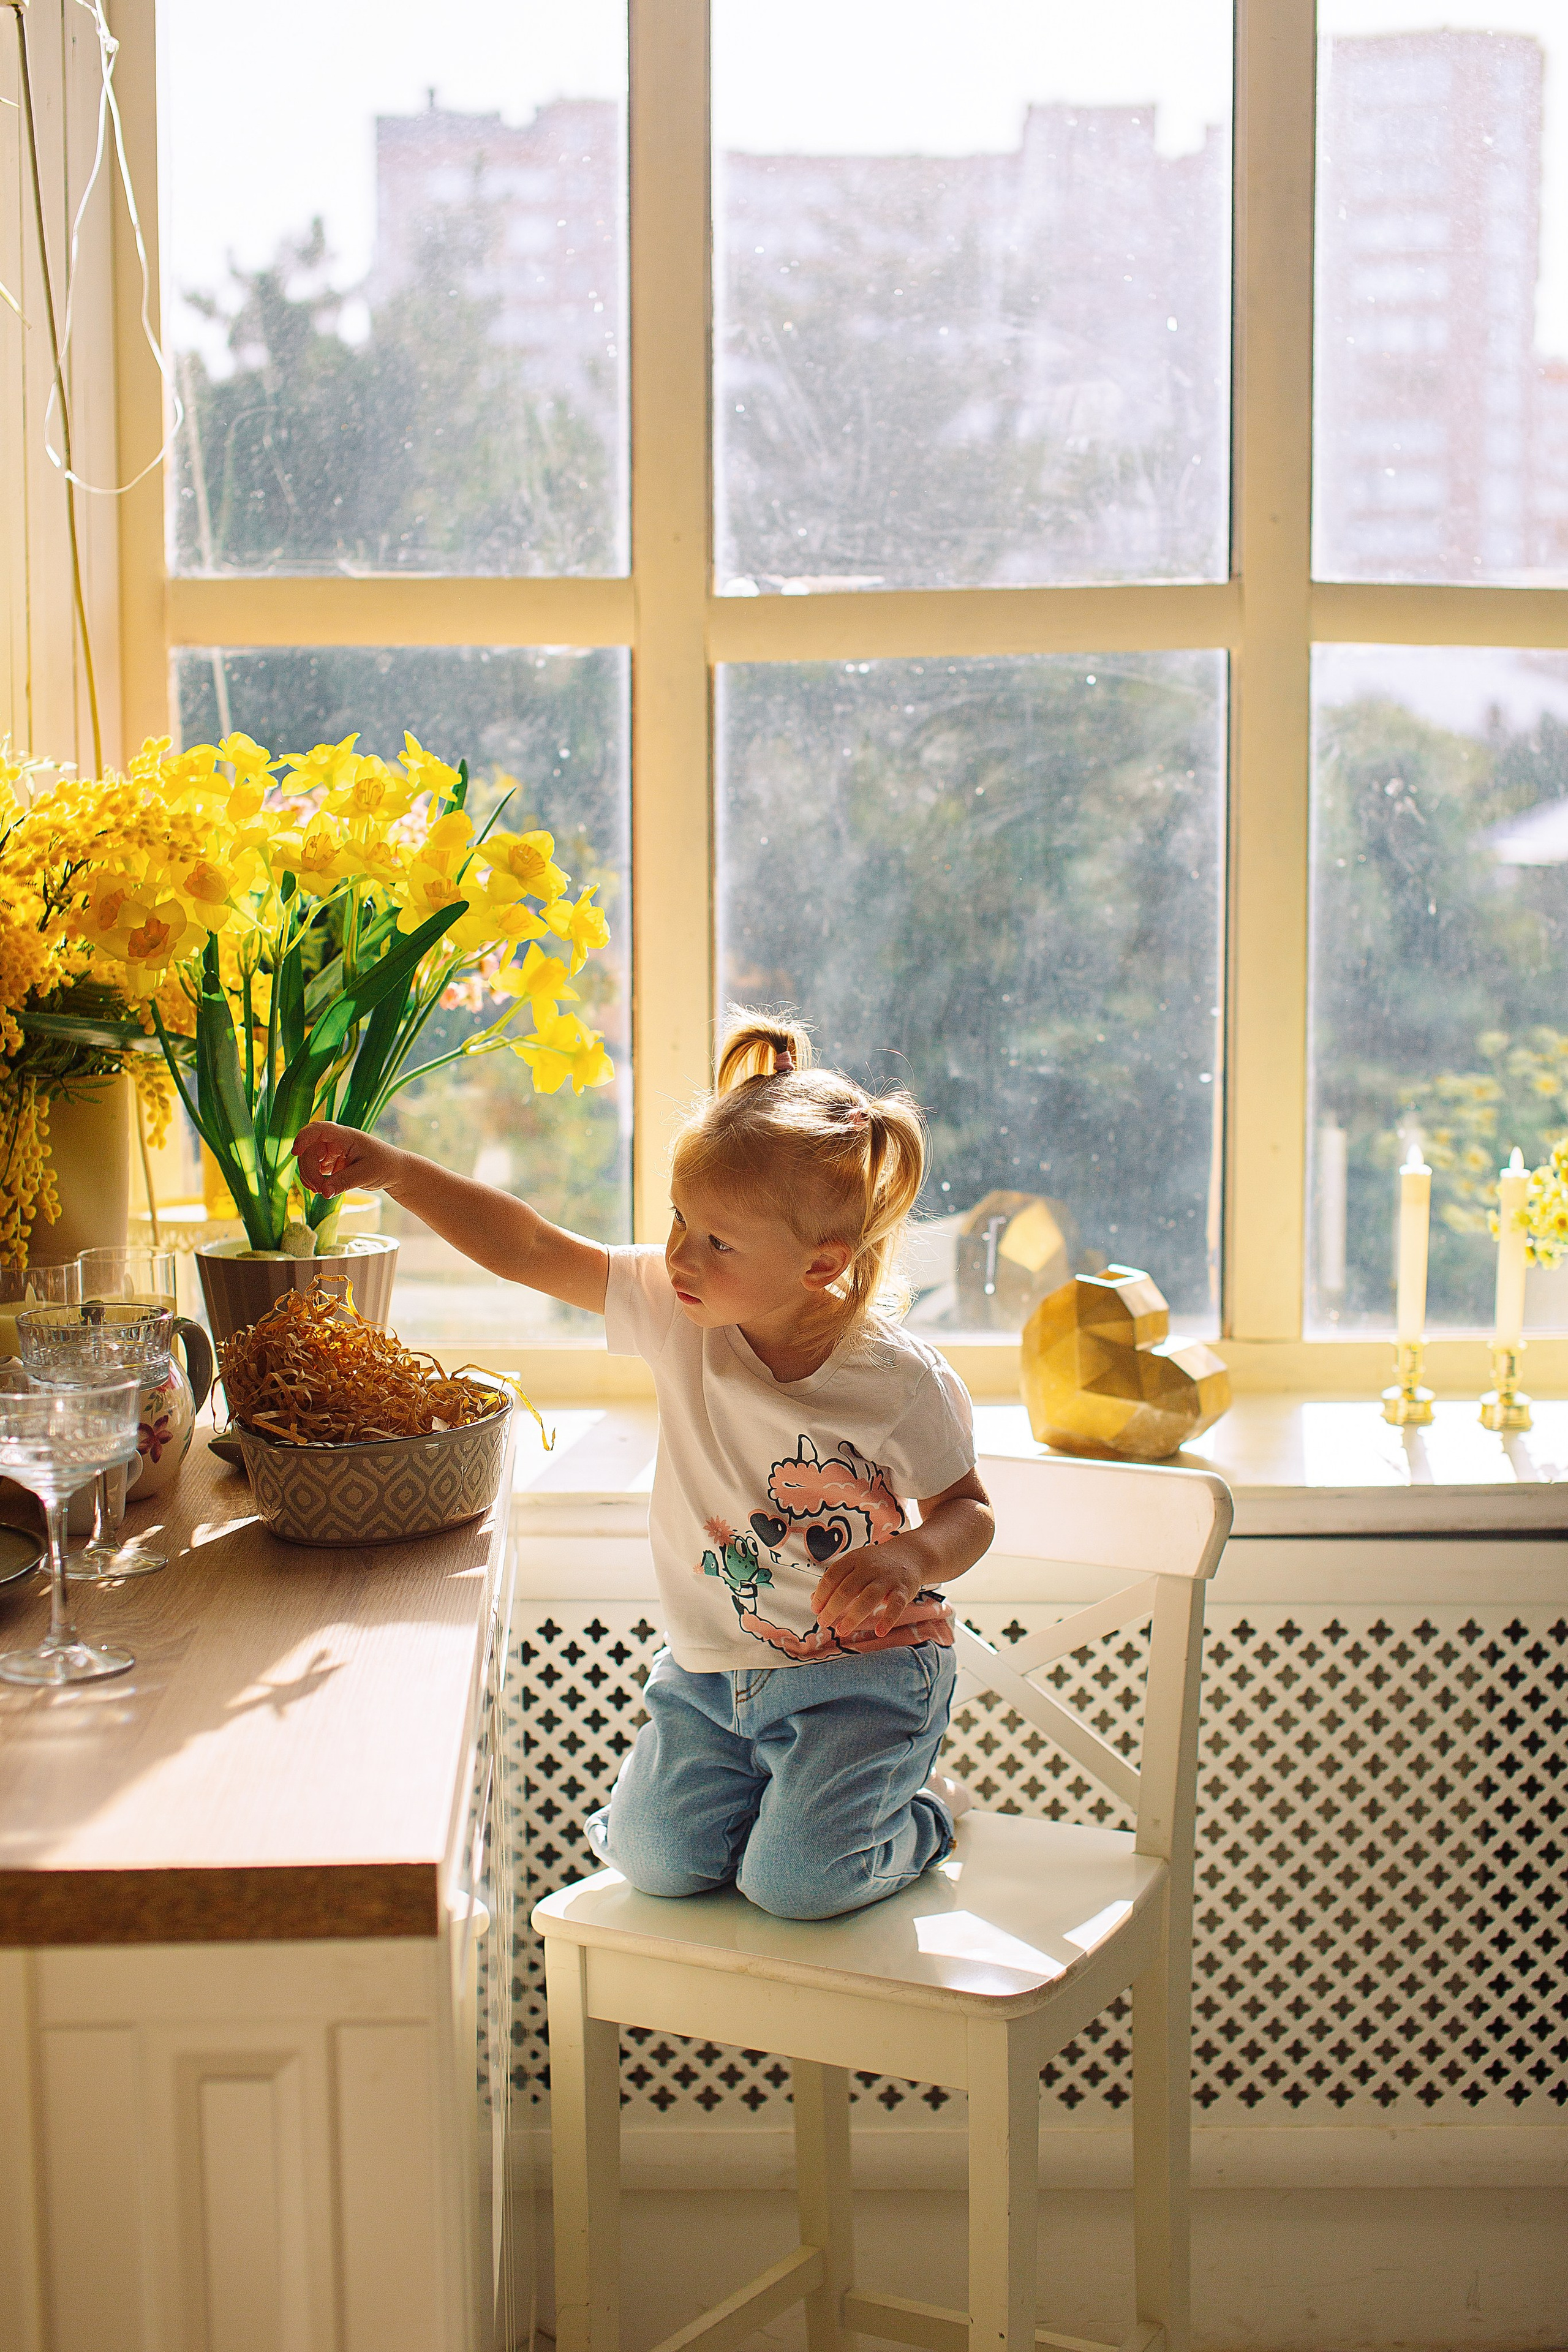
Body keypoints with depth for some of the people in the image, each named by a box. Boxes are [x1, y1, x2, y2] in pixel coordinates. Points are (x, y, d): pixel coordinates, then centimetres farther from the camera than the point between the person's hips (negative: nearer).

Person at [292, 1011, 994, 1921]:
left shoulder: (900, 1382, -19)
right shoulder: (677, 1310, -10)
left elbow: (969, 1512, -8)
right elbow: (532, 1250, -10)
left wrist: (910, 1559, -30)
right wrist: (396, 1170, -19)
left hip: (860, 1668, -4)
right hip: (713, 1667, 5)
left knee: (794, 1880, -15)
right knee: (657, 1855, -5)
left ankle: (922, 1813, 16)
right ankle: (768, 1780, 24)